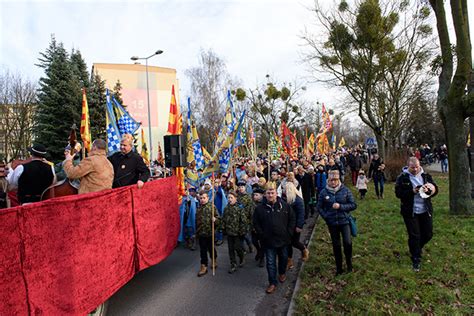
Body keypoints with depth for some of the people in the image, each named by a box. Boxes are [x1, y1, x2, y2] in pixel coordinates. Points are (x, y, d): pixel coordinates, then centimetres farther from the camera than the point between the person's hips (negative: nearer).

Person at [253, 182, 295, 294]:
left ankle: (282, 273, 48)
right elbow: (256, 223, -1)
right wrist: (262, 235, -6)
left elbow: (292, 218, 3)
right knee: (270, 262, 4)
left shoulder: (284, 205, -6)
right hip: (269, 241, -2)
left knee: (283, 258, 22)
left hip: (283, 239, 2)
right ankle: (272, 283, 19)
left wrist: (289, 232, -2)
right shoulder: (260, 208, -9)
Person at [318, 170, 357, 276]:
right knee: (336, 245, 11)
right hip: (332, 223, 1)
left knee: (347, 242, -13)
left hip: (344, 221, -1)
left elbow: (353, 205, -5)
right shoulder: (324, 192, -5)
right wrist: (326, 217, -6)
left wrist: (340, 206, -18)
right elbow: (319, 207, 5)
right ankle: (339, 268, 28)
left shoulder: (345, 190, -7)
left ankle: (349, 263, 16)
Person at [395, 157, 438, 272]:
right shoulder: (402, 178, -8)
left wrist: (431, 188, -21)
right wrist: (412, 191, -24)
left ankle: (418, 247, 44)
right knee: (414, 236, 2)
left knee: (428, 234, 14)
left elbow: (435, 189, 2)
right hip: (410, 212, -4)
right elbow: (398, 193, -12)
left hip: (425, 210, 4)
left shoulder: (426, 176, 3)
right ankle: (416, 259, 17)